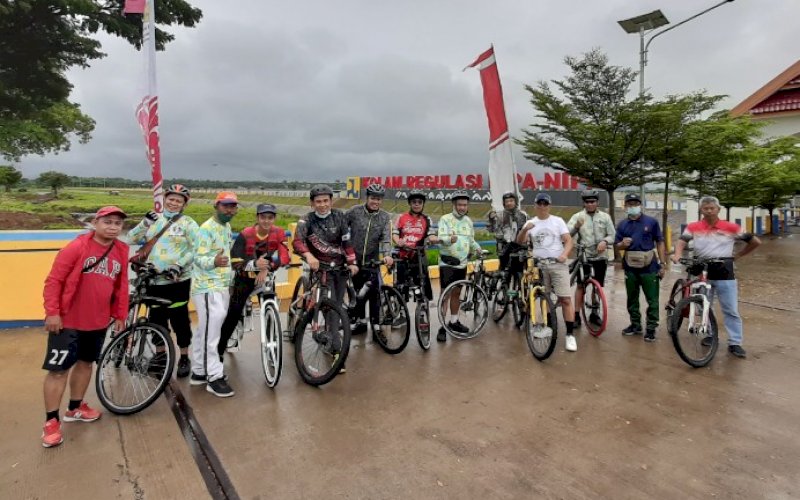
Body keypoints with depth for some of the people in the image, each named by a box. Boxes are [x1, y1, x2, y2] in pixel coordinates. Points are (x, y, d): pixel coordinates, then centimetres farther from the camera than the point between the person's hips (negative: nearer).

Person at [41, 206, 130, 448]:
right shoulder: (77, 247, -14)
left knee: (85, 363, 18)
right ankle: (51, 421, 15)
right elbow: (54, 280, -12)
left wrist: (120, 316, 10)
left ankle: (75, 408, 35)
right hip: (67, 321, -5)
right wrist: (52, 312, -15)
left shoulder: (121, 251, 1)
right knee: (58, 369, 1)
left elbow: (121, 286, 9)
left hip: (98, 321, 6)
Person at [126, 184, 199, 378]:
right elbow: (132, 239, 7)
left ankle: (184, 357, 16)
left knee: (179, 319, 2)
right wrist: (145, 223, -9)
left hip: (178, 281, -4)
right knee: (157, 318, 15)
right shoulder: (154, 219, 10)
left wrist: (179, 266, -18)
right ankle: (160, 353, 33)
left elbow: (197, 248, -10)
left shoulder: (188, 223, -2)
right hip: (154, 280, 4)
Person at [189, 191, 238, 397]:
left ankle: (198, 372, 24)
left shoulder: (226, 227, 13)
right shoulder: (207, 229, -14)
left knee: (204, 331, 15)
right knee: (210, 332, -9)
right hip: (207, 288, -9)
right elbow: (199, 259, -21)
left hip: (220, 286, 9)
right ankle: (215, 377, -4)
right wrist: (215, 262, -38)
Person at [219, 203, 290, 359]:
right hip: (245, 277, -2)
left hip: (265, 277, 2)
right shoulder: (245, 235, -21)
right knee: (233, 314, -2)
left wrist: (267, 267, -42)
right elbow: (235, 262, -27)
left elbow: (285, 257, -27)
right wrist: (255, 264, -46)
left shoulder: (279, 233, -16)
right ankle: (219, 349, 14)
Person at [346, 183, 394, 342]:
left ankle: (376, 326, 5)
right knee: (356, 291, 10)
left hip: (372, 260, 0)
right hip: (353, 258, 0)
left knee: (374, 292, -3)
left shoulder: (385, 217, -3)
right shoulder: (355, 211, -6)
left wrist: (387, 255, -29)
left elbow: (386, 238, -13)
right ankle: (360, 320, 27)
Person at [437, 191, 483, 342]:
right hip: (447, 263, -6)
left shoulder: (468, 221, 11)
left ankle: (454, 321, 28)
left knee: (456, 293, 15)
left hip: (462, 264, 6)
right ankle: (442, 326, 2)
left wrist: (477, 248, 0)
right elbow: (440, 238, -21)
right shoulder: (445, 219, -8)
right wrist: (450, 239, -42)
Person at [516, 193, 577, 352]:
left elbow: (568, 241, -1)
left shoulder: (558, 221, 4)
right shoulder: (531, 223, 9)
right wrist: (525, 229, -22)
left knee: (565, 299, -9)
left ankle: (570, 334, -5)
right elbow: (520, 242, -3)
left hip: (558, 265, -2)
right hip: (539, 266, 2)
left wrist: (564, 254, -20)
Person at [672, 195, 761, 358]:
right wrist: (678, 254, -31)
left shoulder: (731, 227, -1)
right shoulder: (693, 227, 1)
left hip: (724, 274, -1)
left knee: (731, 310, 1)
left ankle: (735, 343, 8)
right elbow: (682, 241, -11)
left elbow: (755, 242, 8)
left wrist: (737, 255, 6)